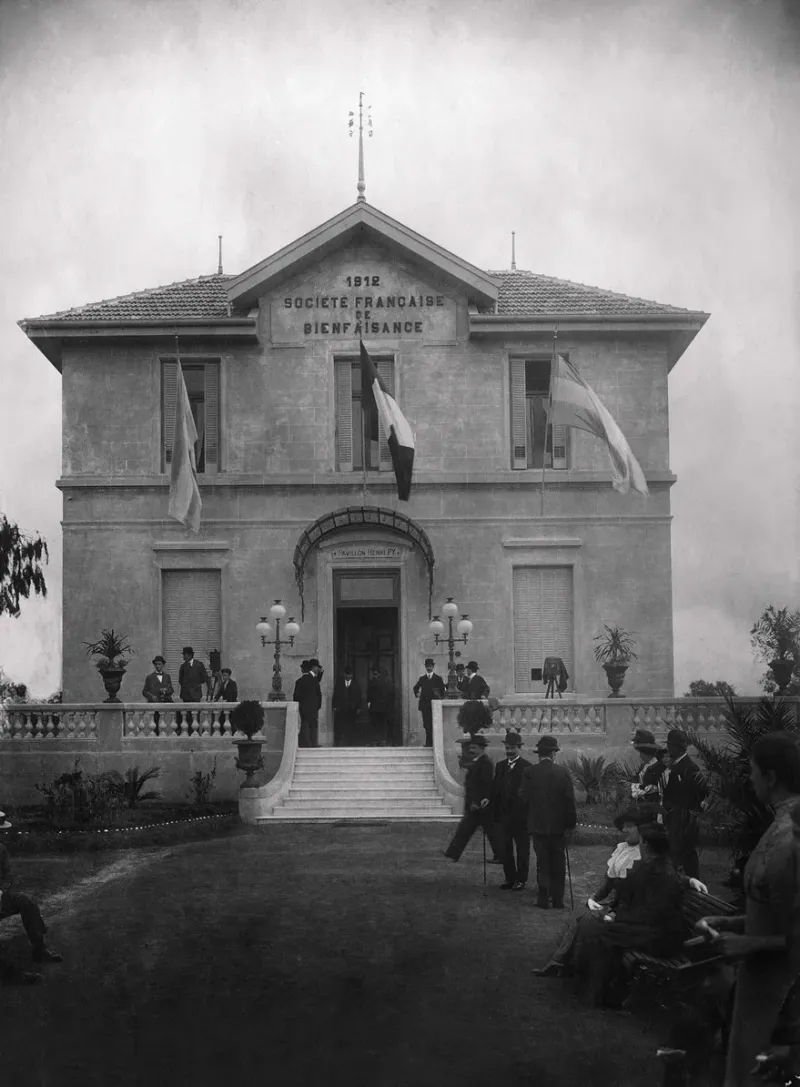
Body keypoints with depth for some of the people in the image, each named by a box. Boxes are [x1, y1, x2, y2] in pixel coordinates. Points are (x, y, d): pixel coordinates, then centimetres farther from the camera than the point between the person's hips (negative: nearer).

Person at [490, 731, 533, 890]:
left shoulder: (527, 767, -7)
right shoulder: (500, 766, 12)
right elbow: (495, 789, 11)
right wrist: (495, 812, 5)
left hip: (520, 815, -5)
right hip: (503, 814, 5)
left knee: (522, 849, 4)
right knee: (505, 848, 8)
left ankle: (521, 880, 12)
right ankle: (510, 879, 17)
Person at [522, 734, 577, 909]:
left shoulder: (531, 773, -7)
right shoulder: (563, 772, -7)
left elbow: (525, 798, -2)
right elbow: (570, 800, -6)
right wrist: (571, 823, 2)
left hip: (538, 825, 0)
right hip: (558, 825, 0)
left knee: (542, 862, 7)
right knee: (558, 864, 10)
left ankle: (543, 899, 6)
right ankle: (558, 899, 12)